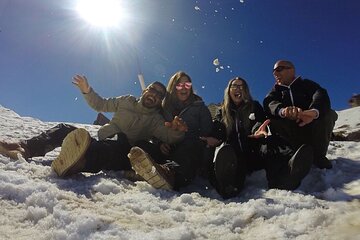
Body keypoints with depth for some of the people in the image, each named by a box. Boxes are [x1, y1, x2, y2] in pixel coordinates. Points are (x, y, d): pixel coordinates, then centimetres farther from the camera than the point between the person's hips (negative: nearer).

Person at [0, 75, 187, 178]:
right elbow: (100, 105, 26)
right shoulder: (126, 101, 19)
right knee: (64, 129, -6)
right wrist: (87, 91, 10)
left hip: (120, 155, -5)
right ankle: (24, 149, -22)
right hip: (101, 143, 6)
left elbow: (169, 137, -9)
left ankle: (80, 161, -67)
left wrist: (176, 131, -32)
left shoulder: (156, 121, 8)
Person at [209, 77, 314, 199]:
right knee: (223, 148, -36)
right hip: (234, 152, -1)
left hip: (254, 151, 1)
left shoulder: (254, 106, 23)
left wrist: (258, 130, -23)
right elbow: (215, 131, 7)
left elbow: (261, 123, 3)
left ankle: (285, 173, -66)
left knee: (270, 141, -31)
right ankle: (228, 182, -71)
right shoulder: (221, 112, 24)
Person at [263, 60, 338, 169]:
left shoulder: (307, 84, 7)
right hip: (291, 133, 1)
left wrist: (314, 111, -44)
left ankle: (318, 155, -16)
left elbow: (321, 95, -18)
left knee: (328, 114, -24)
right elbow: (269, 103, -13)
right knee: (273, 121, -24)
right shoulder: (277, 89, 12)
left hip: (311, 130, -1)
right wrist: (282, 110, -40)